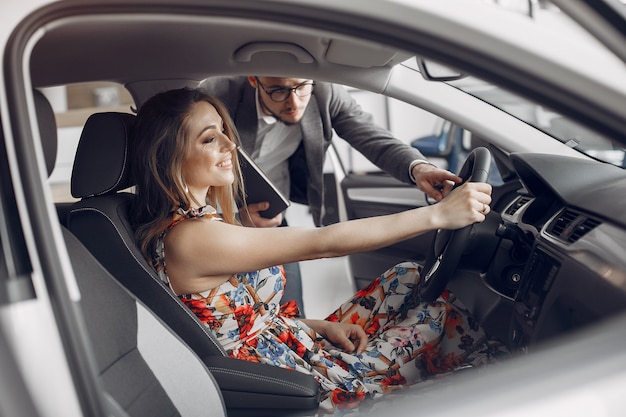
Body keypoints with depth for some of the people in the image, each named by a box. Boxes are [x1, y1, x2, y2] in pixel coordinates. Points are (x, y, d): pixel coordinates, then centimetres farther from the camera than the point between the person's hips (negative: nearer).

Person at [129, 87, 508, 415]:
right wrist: (437, 214, -25)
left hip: (295, 343, 8)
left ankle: (488, 363, 19)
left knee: (409, 277, 5)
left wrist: (320, 326, 0)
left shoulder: (199, 220, 4)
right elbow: (323, 243, -28)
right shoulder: (188, 238, -25)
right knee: (436, 312, -2)